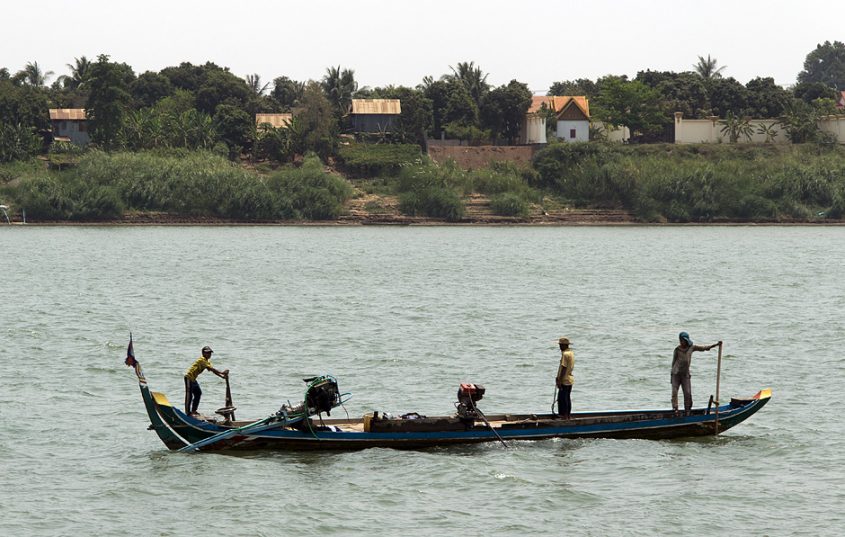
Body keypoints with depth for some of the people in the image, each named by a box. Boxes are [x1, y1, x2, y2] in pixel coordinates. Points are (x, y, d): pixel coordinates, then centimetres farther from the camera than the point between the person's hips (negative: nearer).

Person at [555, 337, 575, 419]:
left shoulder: (565, 354, -18)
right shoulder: (571, 353, 13)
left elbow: (564, 368, -21)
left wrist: (560, 380, -19)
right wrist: (558, 377, 21)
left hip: (564, 381, -10)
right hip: (570, 379, 10)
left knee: (562, 399, -6)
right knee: (567, 398, 15)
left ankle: (564, 415, -6)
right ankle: (568, 415, 20)